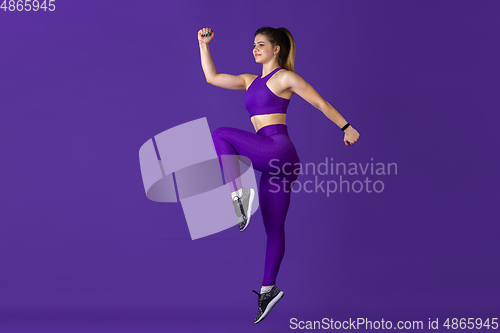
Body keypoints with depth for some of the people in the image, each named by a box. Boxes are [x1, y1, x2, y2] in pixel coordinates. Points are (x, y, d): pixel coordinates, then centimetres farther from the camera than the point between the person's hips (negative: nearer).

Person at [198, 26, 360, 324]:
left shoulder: (285, 78, 1)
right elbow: (212, 77, 21)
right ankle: (269, 290, 13)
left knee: (221, 135, -15)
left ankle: (240, 195, -21)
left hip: (278, 148, -7)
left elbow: (321, 103, 4)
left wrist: (347, 127, 5)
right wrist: (204, 45, 16)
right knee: (274, 228, 9)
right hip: (271, 161, 7)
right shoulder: (250, 81, 22)